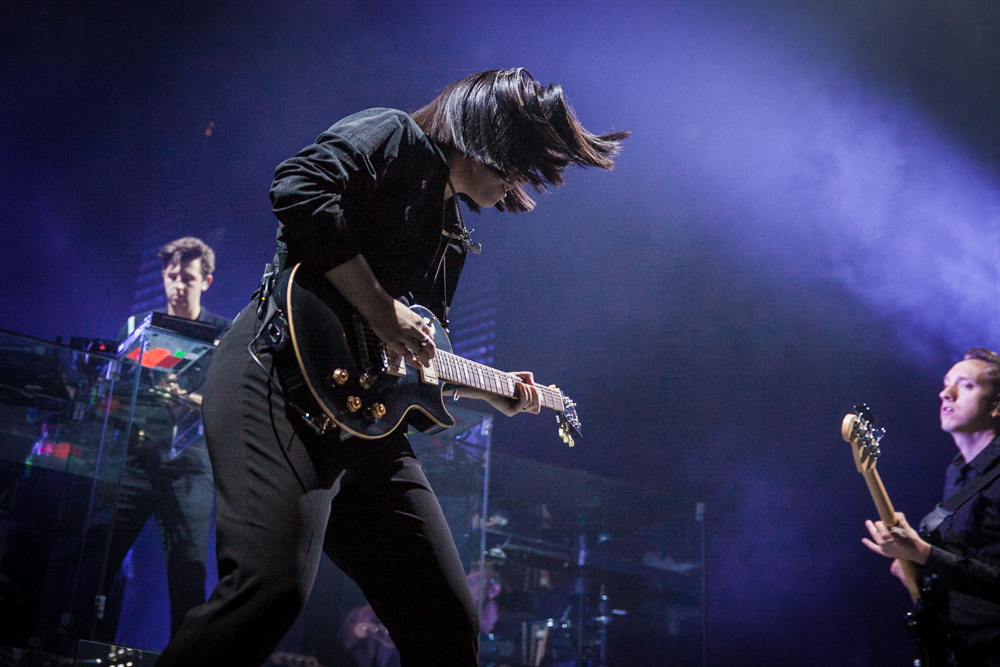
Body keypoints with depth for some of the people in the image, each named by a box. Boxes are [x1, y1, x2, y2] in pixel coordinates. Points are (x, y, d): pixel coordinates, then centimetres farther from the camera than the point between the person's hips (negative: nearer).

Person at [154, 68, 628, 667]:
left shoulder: (455, 239, 27)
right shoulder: (394, 138, 2)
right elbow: (300, 188, -19)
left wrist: (493, 393, 29)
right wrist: (382, 308, -18)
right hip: (284, 370, -9)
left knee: (449, 618, 6)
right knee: (274, 586, -27)